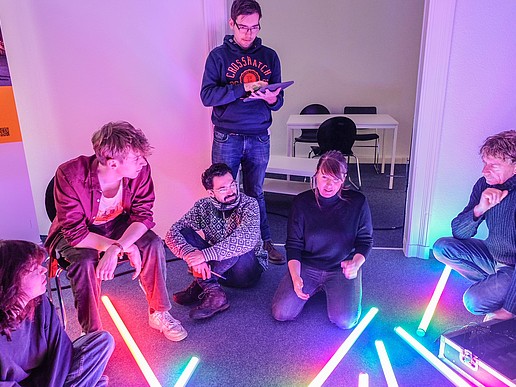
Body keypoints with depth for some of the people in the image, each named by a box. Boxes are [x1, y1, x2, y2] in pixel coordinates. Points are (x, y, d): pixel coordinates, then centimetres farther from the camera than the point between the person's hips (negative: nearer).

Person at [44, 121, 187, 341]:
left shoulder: (140, 169, -24)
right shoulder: (70, 176, -32)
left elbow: (143, 216, -20)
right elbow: (76, 233, -29)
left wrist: (115, 248, -38)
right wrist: (126, 248, -34)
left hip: (117, 224, 3)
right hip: (75, 234, -2)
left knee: (153, 244, -22)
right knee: (85, 262, -32)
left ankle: (158, 314, -3)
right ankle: (93, 334, -11)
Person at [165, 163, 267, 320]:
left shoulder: (249, 204, -17)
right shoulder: (204, 207, -7)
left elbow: (247, 239, -37)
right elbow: (173, 233, -15)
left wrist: (205, 254, -43)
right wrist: (192, 255, -36)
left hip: (249, 268, -3)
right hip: (220, 269, 4)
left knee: (236, 245, -36)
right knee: (183, 233, -17)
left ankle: (201, 285, -24)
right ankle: (213, 293, -26)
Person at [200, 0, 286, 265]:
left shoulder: (269, 56, 8)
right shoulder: (219, 55, 0)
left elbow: (278, 100, 6)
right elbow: (207, 95, -12)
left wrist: (272, 98, -18)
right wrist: (244, 87, -22)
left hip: (259, 139, 2)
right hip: (227, 139, -2)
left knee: (255, 193, 13)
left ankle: (264, 241, 26)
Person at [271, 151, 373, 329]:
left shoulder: (357, 202, -9)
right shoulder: (302, 202, -7)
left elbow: (365, 240, 1)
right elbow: (293, 245, -3)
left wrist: (356, 264, -20)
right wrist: (295, 277, -16)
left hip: (342, 269, -1)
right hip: (306, 266, 1)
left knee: (345, 321, -20)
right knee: (281, 313, -13)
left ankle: (330, 288, 14)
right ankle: (316, 287, 16)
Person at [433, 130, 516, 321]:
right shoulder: (485, 185, -9)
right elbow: (458, 233, -8)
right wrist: (479, 208, -27)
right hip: (493, 256, 7)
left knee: (475, 300, -27)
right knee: (442, 248, -7)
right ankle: (493, 285, 3)